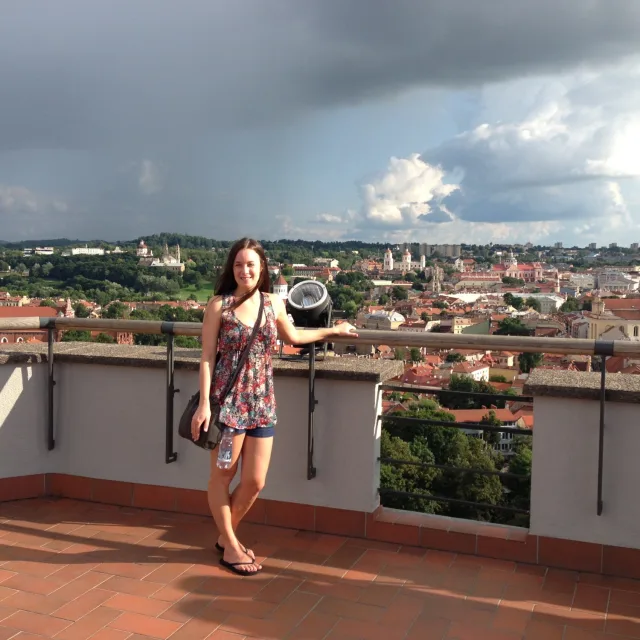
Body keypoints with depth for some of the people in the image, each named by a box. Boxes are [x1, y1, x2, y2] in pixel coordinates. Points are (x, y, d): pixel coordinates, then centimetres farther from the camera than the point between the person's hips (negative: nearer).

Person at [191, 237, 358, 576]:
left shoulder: (274, 303, 6)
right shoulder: (219, 304, -7)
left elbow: (292, 336, 25)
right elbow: (207, 356, -7)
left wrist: (333, 330, 31)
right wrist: (204, 403, -13)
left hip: (261, 400, 4)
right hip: (227, 399, -4)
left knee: (255, 481, 6)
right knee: (223, 474, 8)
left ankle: (226, 535, 31)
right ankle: (231, 546, 25)